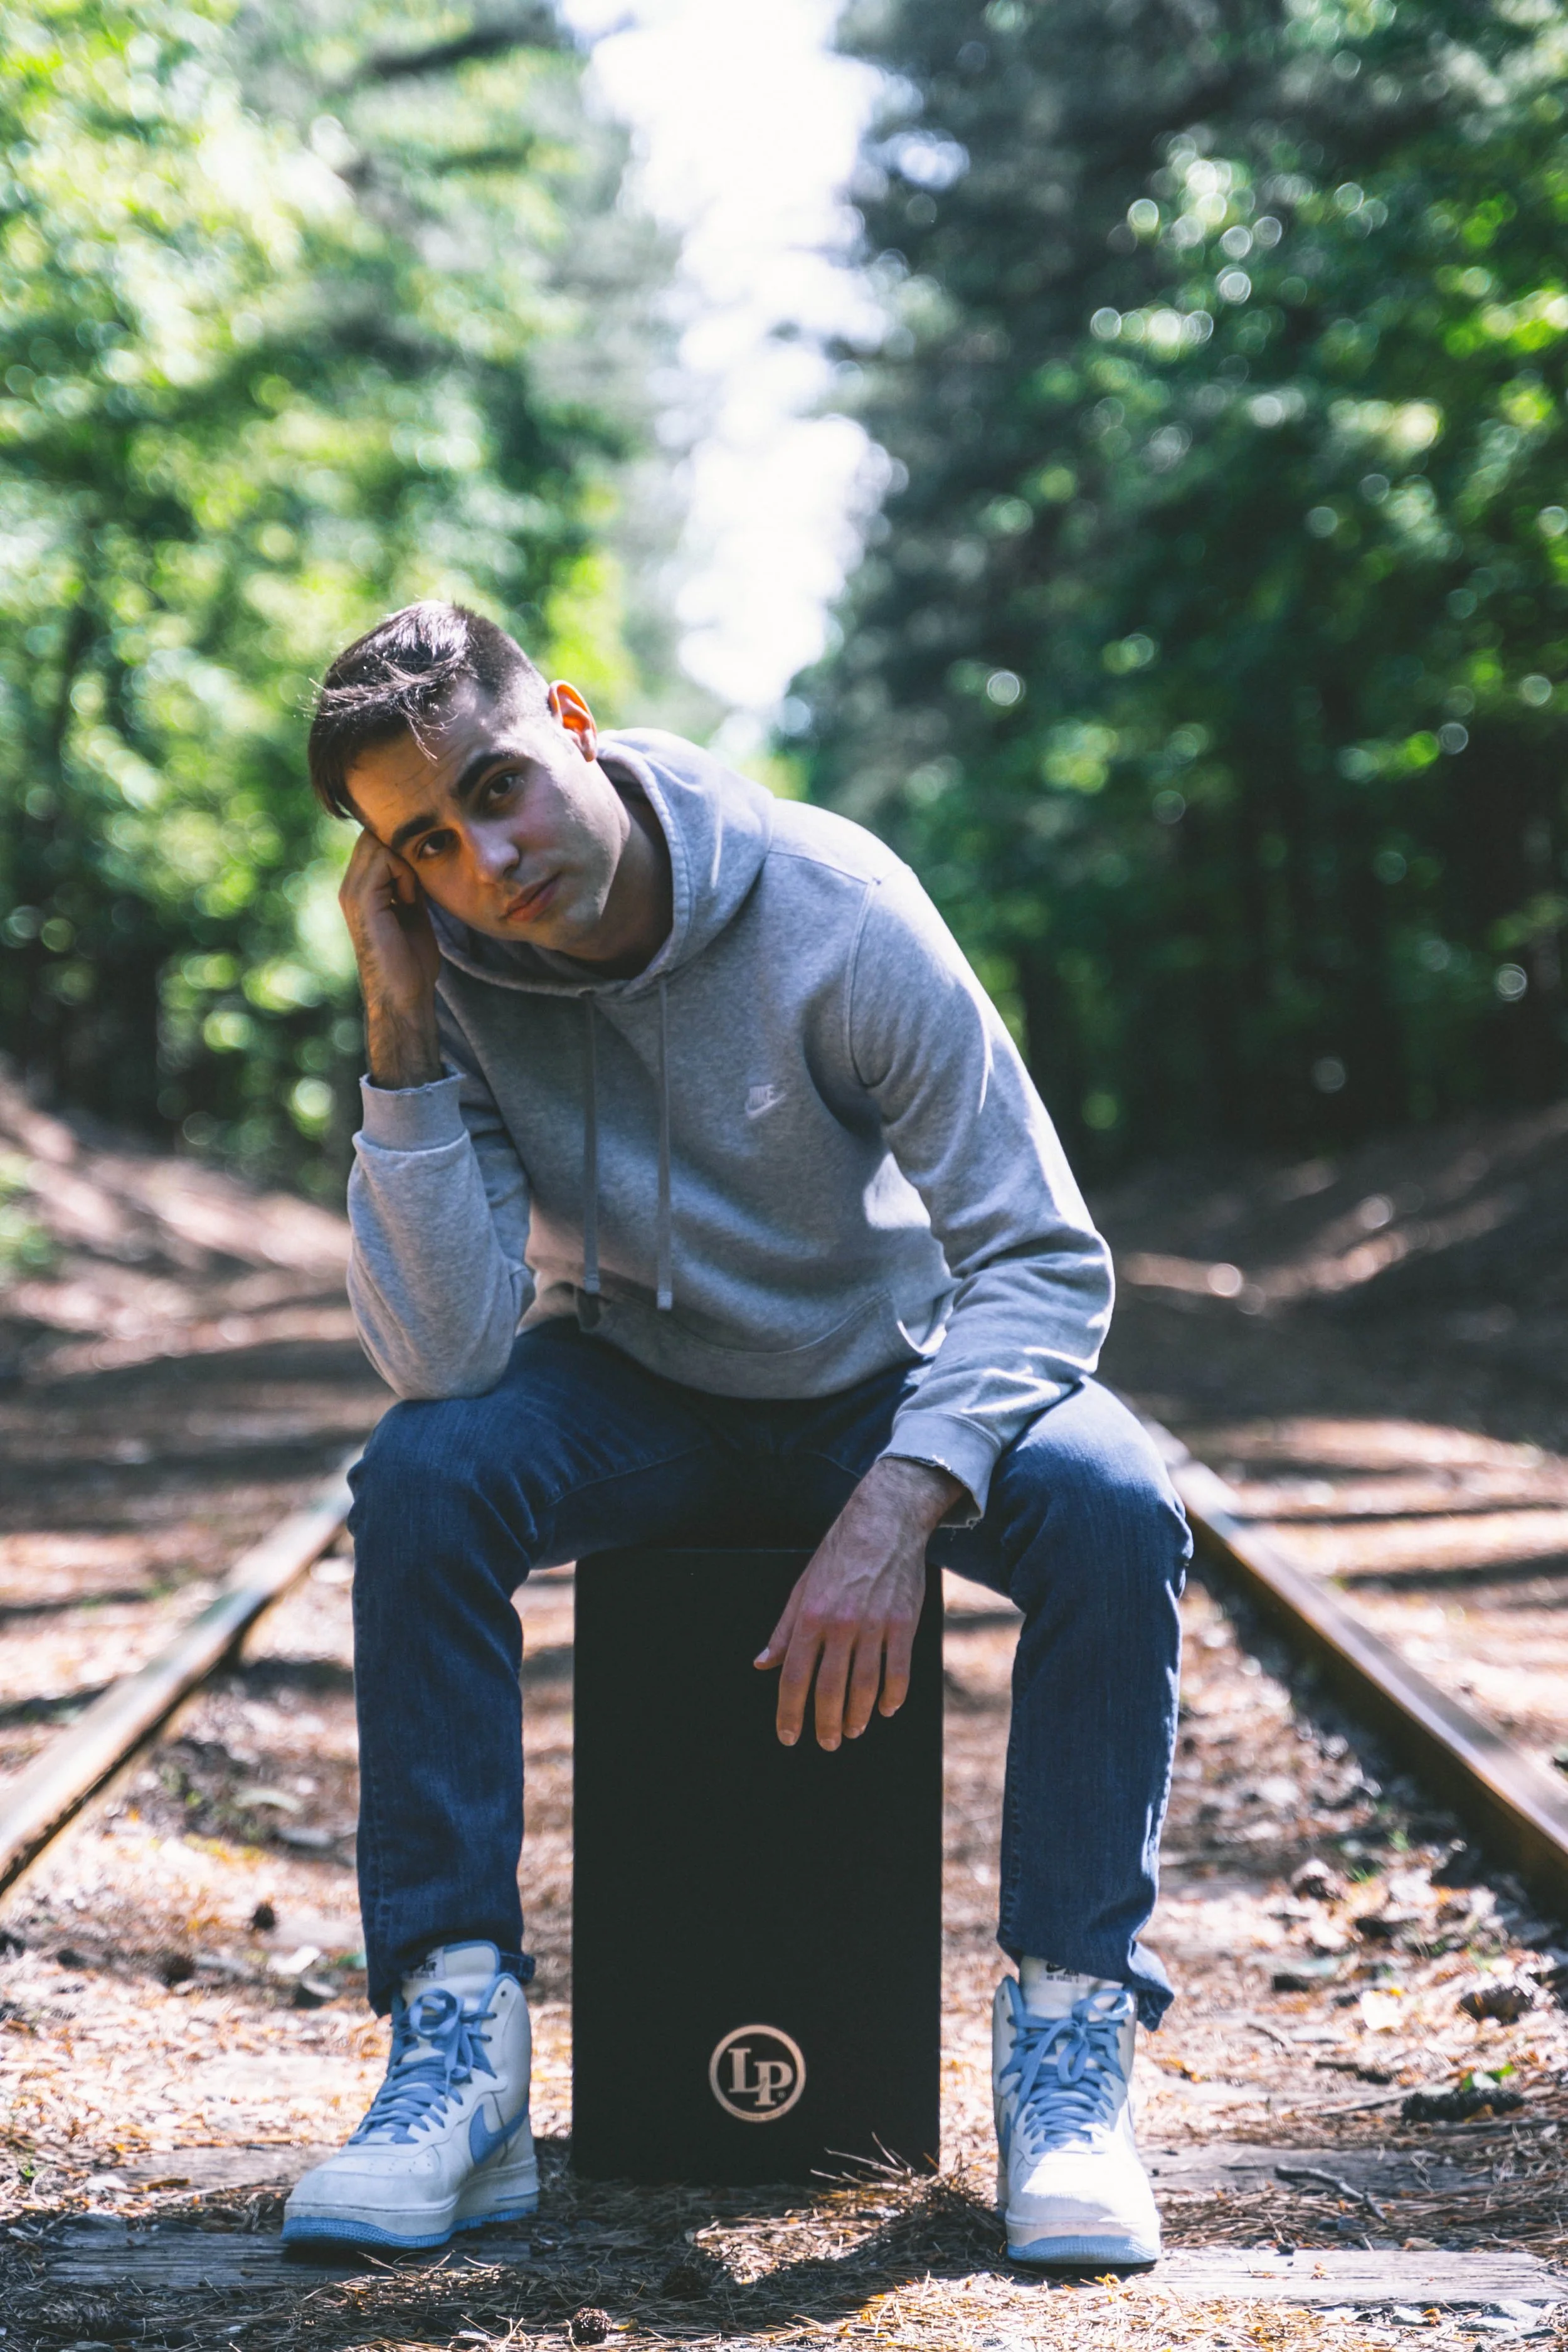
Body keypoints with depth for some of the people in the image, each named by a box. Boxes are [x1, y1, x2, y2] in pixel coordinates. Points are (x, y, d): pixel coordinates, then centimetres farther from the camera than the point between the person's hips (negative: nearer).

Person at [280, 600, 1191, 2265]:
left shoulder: (830, 906, -25)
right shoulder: (450, 971, -18)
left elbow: (1041, 1254, -24)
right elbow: (448, 1358, -27)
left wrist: (898, 1508, -38)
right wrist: (401, 1040, -33)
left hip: (890, 1384, -1)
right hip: (636, 1394, 1)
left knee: (1111, 1505, -31)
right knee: (423, 1472, -29)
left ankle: (1071, 2029, -17)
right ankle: (459, 2043, -22)